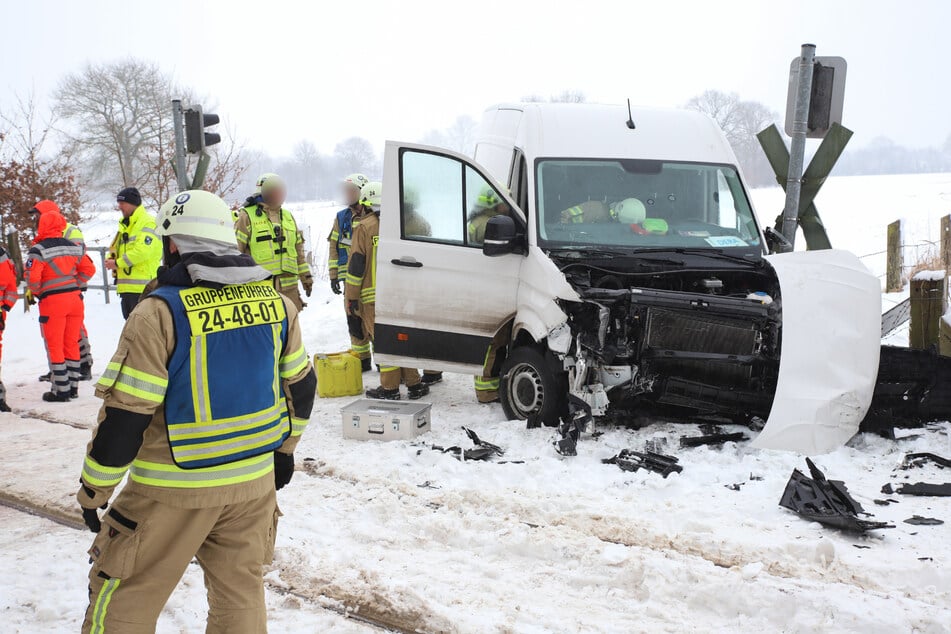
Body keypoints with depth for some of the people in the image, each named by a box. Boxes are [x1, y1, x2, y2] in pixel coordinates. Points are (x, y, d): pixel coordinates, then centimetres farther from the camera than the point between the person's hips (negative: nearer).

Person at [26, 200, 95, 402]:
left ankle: (61, 391, 6)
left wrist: (37, 293, 2)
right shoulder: (74, 247, 6)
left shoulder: (39, 249, -12)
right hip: (75, 298, 5)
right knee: (71, 344, 14)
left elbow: (32, 278, -17)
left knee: (55, 346, 4)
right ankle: (73, 387, 19)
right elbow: (88, 269, 10)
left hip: (52, 301, -5)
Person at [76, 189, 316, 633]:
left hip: (175, 489, -5)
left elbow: (124, 417, -16)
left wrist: (93, 492, -3)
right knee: (241, 591, 18)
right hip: (254, 480, 5)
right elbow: (301, 386, 12)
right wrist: (285, 448, 26)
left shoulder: (161, 313, -16)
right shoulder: (276, 302, 1)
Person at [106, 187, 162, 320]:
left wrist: (118, 263, -15)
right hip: (126, 287, 10)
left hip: (142, 286, -10)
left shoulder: (147, 222, -10)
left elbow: (142, 250, -22)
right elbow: (116, 248, 25)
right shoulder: (125, 224, 20)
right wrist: (111, 259, 1)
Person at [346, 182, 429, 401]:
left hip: (374, 295, -5)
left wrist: (352, 296, -2)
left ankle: (390, 388, 4)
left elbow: (356, 264, -8)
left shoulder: (365, 227, -6)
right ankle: (414, 384, 15)